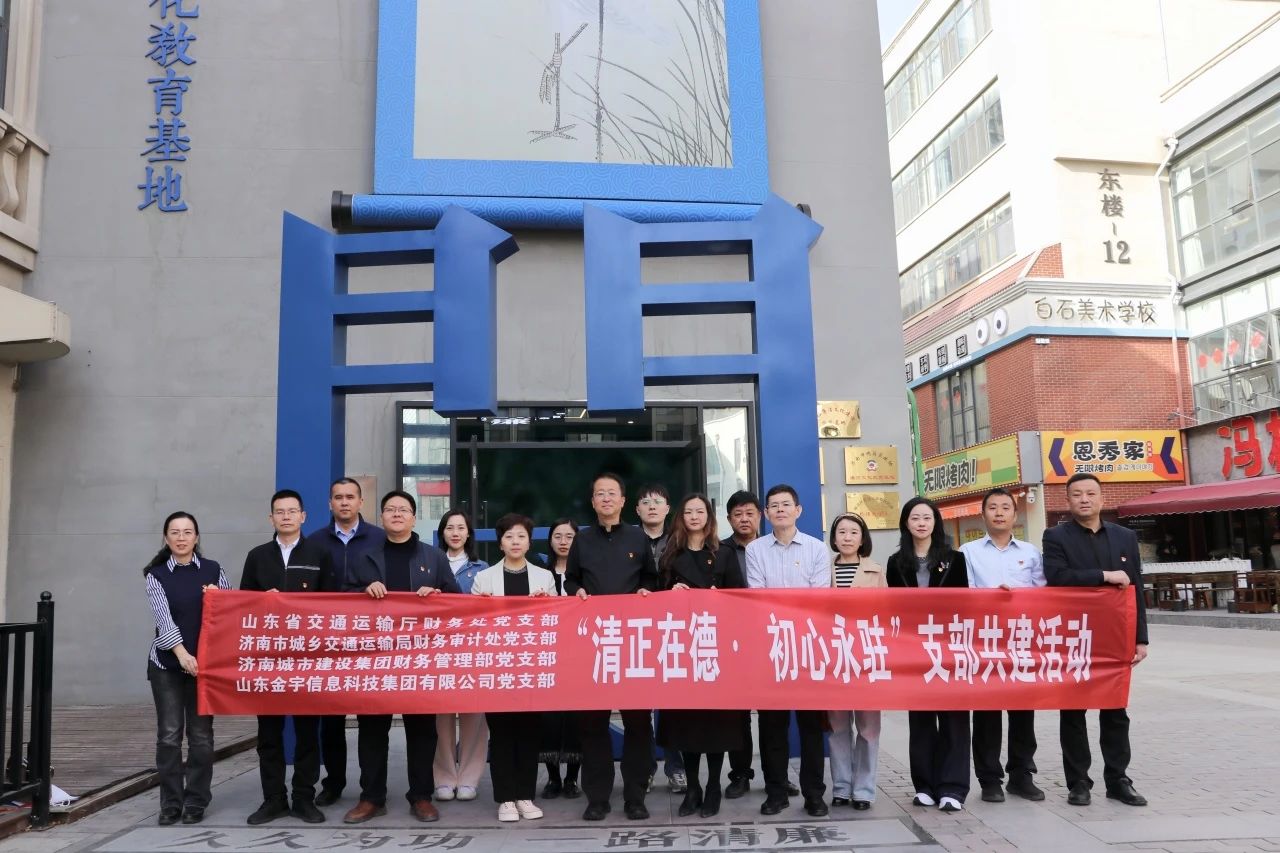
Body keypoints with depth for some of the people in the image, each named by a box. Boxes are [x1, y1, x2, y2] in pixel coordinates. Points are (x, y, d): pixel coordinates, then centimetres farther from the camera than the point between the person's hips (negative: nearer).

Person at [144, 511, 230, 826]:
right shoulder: (156, 575, 1)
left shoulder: (213, 570, 4)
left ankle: (196, 802, 14)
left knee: (201, 734, 3)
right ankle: (170, 804, 13)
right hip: (167, 663, 0)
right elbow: (163, 617, -12)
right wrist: (182, 653, -24)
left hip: (206, 662, 1)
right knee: (169, 735, 2)